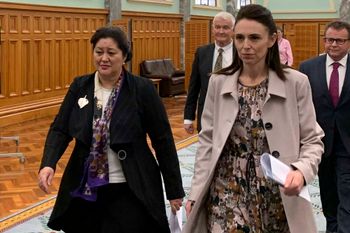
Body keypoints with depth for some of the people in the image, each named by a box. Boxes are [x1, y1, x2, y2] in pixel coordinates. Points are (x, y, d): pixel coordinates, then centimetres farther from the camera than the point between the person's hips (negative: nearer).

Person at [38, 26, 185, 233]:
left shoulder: (142, 89, -8)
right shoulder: (80, 86, 3)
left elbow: (163, 140, -5)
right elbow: (60, 129, 3)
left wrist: (174, 190, -3)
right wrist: (48, 164, -17)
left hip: (129, 191, -4)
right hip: (85, 189, 4)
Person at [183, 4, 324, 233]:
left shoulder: (296, 83, -5)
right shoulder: (218, 83, 1)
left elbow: (312, 141, -2)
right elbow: (207, 141, 6)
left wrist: (301, 171, -21)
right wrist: (196, 192, 2)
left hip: (277, 197, -1)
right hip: (227, 193, 1)